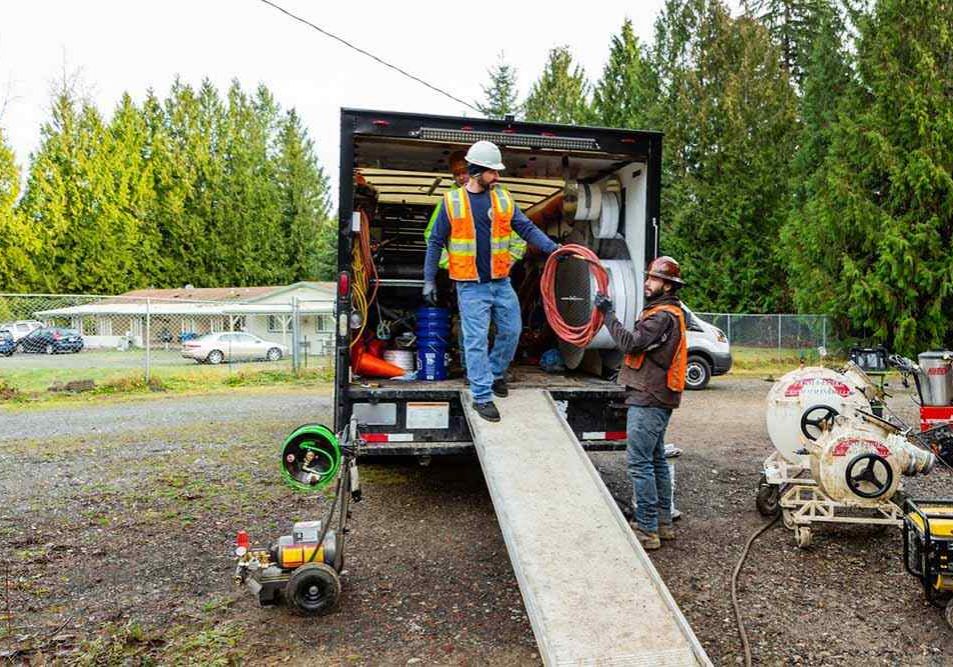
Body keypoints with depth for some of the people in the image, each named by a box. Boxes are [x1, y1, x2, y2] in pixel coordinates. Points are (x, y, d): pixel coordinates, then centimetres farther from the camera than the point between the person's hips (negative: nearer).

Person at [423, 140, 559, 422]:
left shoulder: (503, 198, 5)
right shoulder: (452, 201, -4)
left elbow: (527, 228, 4)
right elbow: (435, 242, 2)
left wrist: (552, 247, -10)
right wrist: (429, 280, -1)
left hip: (501, 283, 4)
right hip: (471, 286, -4)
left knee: (512, 331, 12)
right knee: (477, 340, -2)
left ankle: (495, 373, 36)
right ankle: (482, 397, 8)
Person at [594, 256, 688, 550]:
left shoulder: (664, 315, -14)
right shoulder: (665, 311, 20)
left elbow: (631, 343, -22)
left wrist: (608, 313, -16)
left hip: (648, 400, -11)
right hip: (654, 399, 11)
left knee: (639, 462, -8)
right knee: (656, 460, 16)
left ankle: (647, 529, -3)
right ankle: (663, 522, 25)